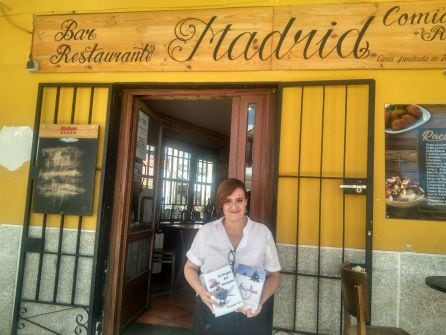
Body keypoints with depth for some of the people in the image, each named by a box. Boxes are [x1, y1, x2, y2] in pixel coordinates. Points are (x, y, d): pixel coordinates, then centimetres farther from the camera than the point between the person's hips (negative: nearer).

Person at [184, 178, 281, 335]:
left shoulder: (262, 232, -4)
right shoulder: (205, 232, -3)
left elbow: (273, 275, 3)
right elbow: (190, 268, 7)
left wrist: (261, 300, -13)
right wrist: (201, 291, -10)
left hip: (250, 316, 0)